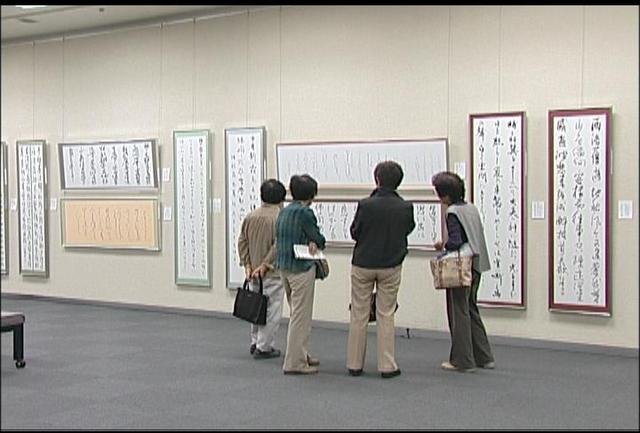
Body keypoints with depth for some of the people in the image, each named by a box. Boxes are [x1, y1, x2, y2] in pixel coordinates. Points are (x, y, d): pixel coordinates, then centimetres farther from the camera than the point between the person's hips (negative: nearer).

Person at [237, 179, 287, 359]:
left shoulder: (250, 216, 6)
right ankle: (263, 347, 4)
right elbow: (278, 245, -21)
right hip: (273, 273, -7)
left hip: (254, 272, 7)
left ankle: (256, 342, 25)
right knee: (271, 310, 1)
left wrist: (247, 264, 5)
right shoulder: (279, 217, -14)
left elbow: (242, 241, 5)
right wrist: (265, 264, -15)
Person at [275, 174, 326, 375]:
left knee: (296, 313, 19)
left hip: (283, 266, 9)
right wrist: (315, 244, 11)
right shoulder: (305, 212, -16)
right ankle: (294, 362, 2)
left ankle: (302, 354, 30)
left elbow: (280, 238, 11)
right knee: (301, 316, -2)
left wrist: (310, 242, -2)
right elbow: (319, 238, -10)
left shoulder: (284, 212, 9)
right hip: (301, 268, -9)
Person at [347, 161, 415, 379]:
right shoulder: (405, 207, -10)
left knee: (359, 315, 9)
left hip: (362, 265, -1)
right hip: (391, 266, 1)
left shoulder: (365, 205, -15)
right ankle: (387, 366, 8)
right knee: (386, 316, 9)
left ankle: (355, 364, 14)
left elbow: (354, 233, -4)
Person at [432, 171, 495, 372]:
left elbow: (455, 242, -24)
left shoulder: (453, 212, -16)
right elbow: (475, 237, 12)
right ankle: (484, 357, 23)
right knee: (471, 309, 19)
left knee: (459, 312, 3)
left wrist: (443, 245, -4)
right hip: (476, 266, 8)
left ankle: (463, 361, 10)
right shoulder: (472, 208, 9)